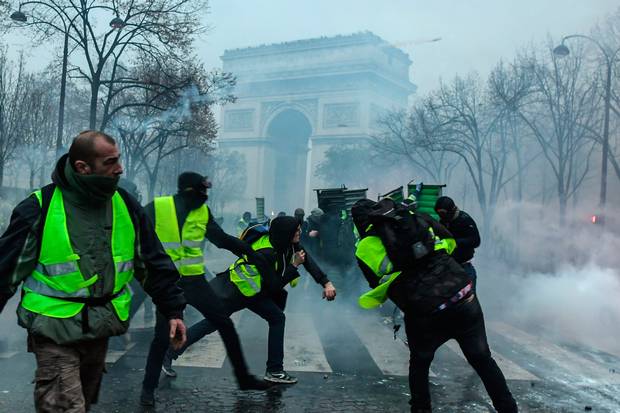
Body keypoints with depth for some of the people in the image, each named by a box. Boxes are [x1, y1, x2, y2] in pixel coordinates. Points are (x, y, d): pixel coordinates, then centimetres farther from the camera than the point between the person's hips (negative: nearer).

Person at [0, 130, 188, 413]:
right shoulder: (39, 208, -13)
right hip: (55, 329, -5)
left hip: (101, 330, 5)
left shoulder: (126, 206, 1)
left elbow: (154, 264, 7)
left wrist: (173, 310, 3)